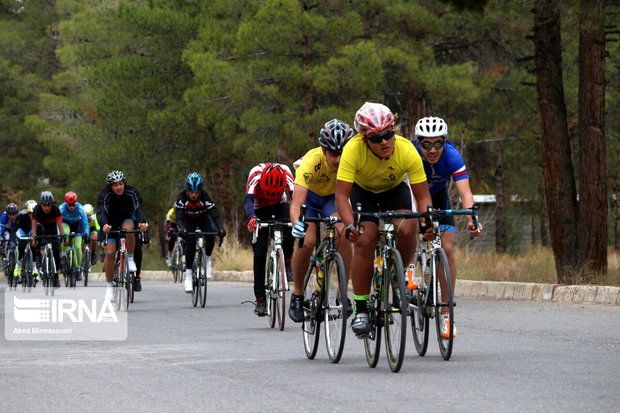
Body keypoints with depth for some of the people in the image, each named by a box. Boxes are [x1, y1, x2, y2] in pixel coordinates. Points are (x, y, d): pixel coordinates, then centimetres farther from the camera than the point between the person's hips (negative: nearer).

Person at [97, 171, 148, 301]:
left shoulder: (132, 193, -22)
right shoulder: (105, 195, -24)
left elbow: (138, 209, -33)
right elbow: (101, 212, -37)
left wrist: (142, 222, -55)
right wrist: (104, 225, -59)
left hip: (127, 219, 0)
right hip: (111, 223, 0)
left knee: (128, 228, -37)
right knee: (109, 252, -14)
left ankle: (130, 259, -17)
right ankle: (109, 286, -2)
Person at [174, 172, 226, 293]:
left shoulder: (205, 197, -30)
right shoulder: (182, 197, -31)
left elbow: (215, 214, -37)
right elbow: (179, 217, -39)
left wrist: (221, 228, -56)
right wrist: (181, 229, -60)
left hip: (203, 219, 0)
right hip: (188, 220, 0)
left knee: (210, 237, -28)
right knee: (190, 242, -24)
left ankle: (207, 260, -1)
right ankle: (188, 276, -17)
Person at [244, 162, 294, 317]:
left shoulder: (285, 173, -32)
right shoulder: (256, 174, -36)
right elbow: (248, 200, -46)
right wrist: (251, 218, -67)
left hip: (280, 205, 1)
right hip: (260, 209, -1)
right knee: (260, 252, -11)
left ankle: (287, 263, -10)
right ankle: (260, 299, -7)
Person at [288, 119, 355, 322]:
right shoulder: (311, 161, -38)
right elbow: (297, 203, -44)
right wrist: (297, 223, -65)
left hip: (334, 196, 1)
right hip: (310, 194, -1)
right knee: (306, 241, -22)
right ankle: (297, 294, 0)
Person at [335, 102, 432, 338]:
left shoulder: (407, 151, -32)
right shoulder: (353, 150, -35)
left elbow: (423, 196, -27)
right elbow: (341, 196, -36)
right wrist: (349, 226, -53)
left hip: (395, 189, 1)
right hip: (363, 190, -1)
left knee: (407, 229, -27)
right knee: (365, 240, -21)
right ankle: (361, 309, -12)